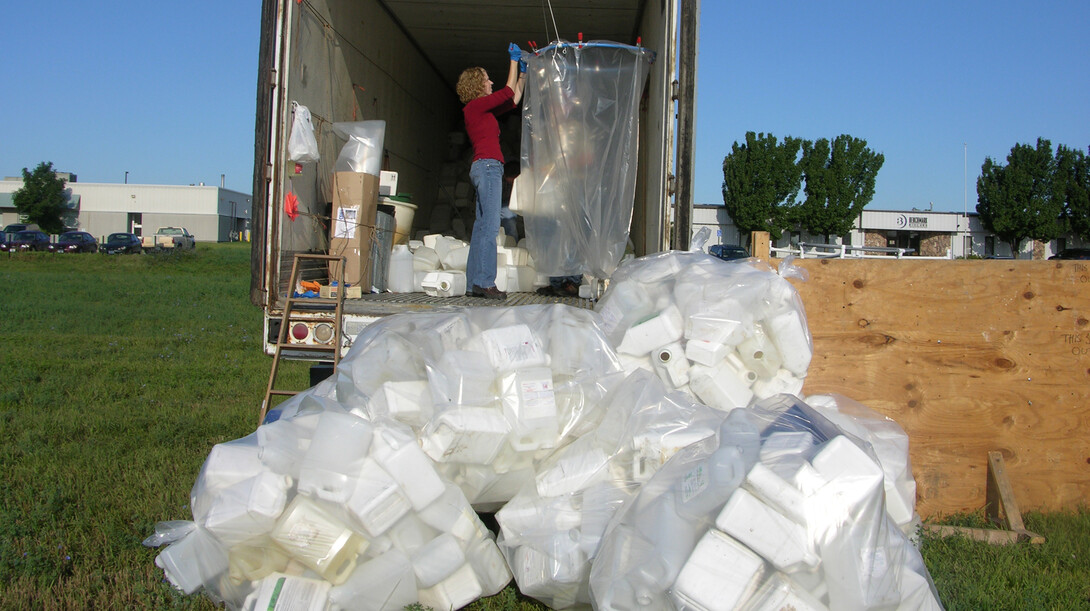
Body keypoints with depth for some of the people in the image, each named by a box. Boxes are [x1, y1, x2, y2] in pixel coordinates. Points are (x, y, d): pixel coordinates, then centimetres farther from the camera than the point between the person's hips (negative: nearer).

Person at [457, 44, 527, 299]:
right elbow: (508, 92, -5)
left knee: (482, 226, 6)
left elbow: (514, 100, 30)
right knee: (490, 226, -14)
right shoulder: (475, 106, -4)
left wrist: (522, 72, 29)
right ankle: (485, 282, -16)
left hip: (487, 168, 10)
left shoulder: (483, 109, 22)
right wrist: (514, 61, 4)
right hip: (487, 165, -10)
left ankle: (476, 283, 6)